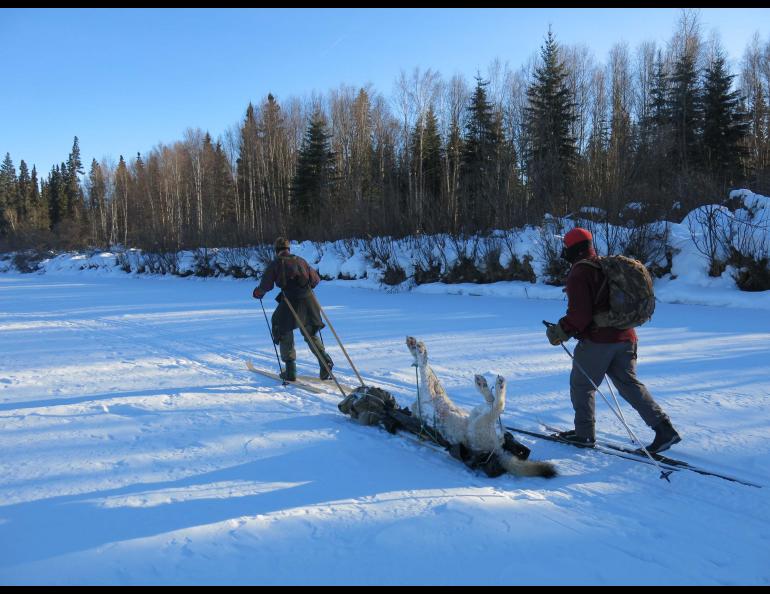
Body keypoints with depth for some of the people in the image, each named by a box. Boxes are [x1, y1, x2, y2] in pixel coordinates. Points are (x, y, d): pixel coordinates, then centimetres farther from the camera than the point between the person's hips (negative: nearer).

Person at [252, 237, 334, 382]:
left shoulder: (275, 264, 5)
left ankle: (290, 371, 9)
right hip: (308, 300, 4)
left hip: (290, 301, -3)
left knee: (285, 335, 14)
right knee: (311, 334, 19)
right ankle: (325, 361, 3)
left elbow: (266, 285, -1)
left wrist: (257, 293, 19)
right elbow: (316, 279, 18)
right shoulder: (300, 260, 16)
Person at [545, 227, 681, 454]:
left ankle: (584, 433, 17)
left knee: (581, 385, 9)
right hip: (624, 337, 8)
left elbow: (579, 314, -20)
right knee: (629, 384, 14)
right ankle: (664, 429, 8)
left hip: (596, 340, -8)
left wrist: (561, 331, -7)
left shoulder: (579, 273, -13)